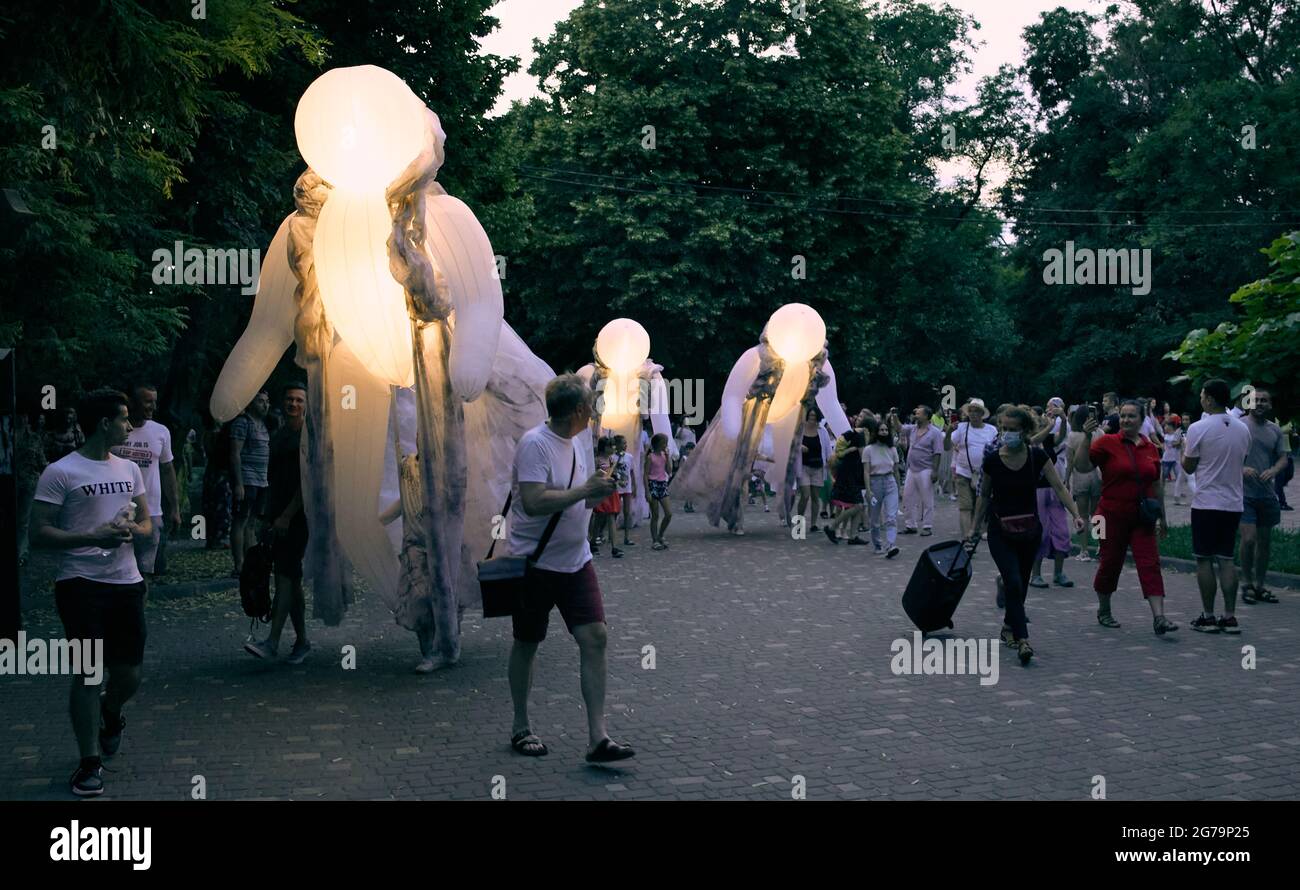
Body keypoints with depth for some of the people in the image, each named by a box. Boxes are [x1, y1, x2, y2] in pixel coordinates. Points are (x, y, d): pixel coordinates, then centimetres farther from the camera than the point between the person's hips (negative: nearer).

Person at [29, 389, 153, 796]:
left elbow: (147, 524, 18)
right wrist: (92, 538, -23)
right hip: (81, 584, -5)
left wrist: (131, 529, -6)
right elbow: (38, 534, -11)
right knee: (88, 672, -4)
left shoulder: (129, 469, 12)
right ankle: (90, 762, 7)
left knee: (128, 674, 9)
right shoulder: (60, 472, -8)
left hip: (127, 582, 5)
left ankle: (110, 716, 42)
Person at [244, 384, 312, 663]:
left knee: (286, 577, -13)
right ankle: (301, 640, 17)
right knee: (290, 578, 10)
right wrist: (268, 516, 14)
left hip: (298, 516, -7)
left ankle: (272, 642, -17)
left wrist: (286, 516, -16)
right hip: (279, 518, 7)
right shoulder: (278, 436, 17)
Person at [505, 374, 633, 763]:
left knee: (595, 637, -5)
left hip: (575, 561, 7)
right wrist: (584, 490, -23)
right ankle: (521, 727, 26)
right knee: (527, 643, 8)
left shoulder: (575, 447, 11)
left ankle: (597, 738, -3)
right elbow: (534, 502, -26)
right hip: (535, 563, -7)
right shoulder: (534, 444, -15)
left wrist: (599, 492, 4)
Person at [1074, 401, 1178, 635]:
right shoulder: (1107, 443, -4)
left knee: (1150, 564, -7)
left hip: (1142, 518, 3)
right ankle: (1103, 611, 27)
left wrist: (1162, 517, 21)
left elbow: (1156, 486, 18)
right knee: (1110, 564, 7)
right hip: (1112, 516, -3)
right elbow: (1081, 466, -14)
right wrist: (1087, 437, -23)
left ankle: (1159, 618, -12)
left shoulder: (1150, 448, 10)